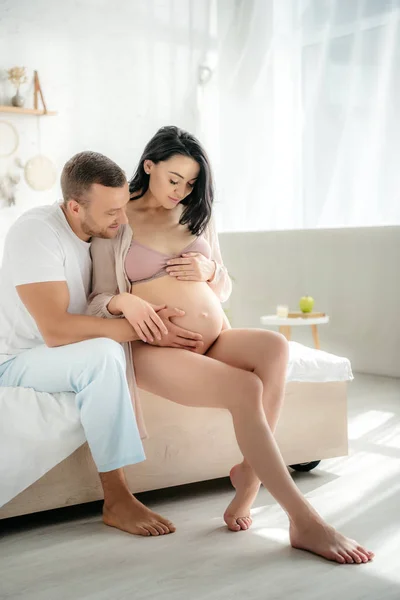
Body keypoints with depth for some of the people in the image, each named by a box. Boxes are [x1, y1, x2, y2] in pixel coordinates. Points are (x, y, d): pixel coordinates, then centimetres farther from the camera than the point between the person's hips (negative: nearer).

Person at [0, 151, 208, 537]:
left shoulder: (104, 234, 0)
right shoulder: (36, 232, -24)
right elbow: (56, 329, -33)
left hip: (65, 356, 8)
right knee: (103, 355, -33)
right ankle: (117, 502, -26)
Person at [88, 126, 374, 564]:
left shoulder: (196, 217, 20)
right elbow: (98, 300, 3)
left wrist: (209, 270, -1)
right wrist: (124, 302, -21)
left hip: (216, 340, 5)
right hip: (158, 349, -5)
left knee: (274, 347, -31)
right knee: (246, 389, -32)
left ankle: (248, 476, -24)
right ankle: (304, 521, -28)